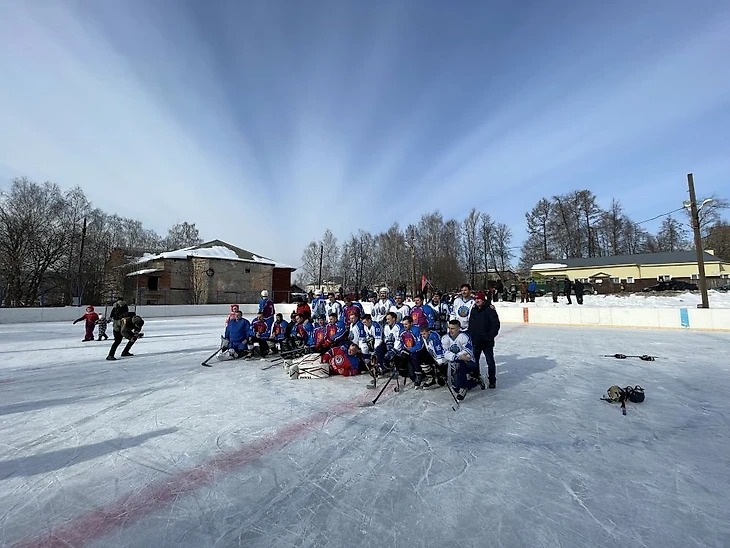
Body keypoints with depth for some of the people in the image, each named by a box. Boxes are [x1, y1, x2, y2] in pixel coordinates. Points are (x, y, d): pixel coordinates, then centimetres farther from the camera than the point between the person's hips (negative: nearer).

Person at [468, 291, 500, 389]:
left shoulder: (489, 309, -10)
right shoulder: (473, 310, 8)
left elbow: (496, 324, -13)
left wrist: (490, 336, -18)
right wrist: (470, 336, 8)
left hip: (487, 341, -6)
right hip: (475, 341, 6)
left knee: (490, 362, 3)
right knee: (474, 361, 14)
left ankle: (492, 380, 16)